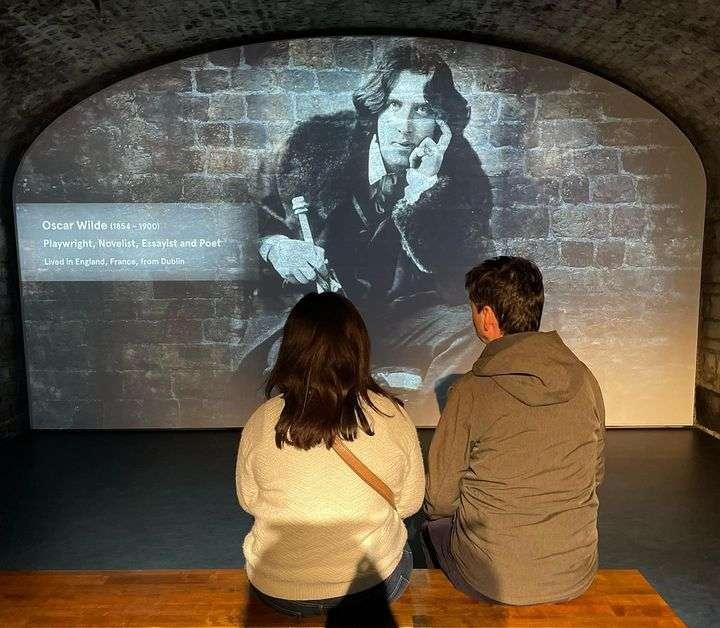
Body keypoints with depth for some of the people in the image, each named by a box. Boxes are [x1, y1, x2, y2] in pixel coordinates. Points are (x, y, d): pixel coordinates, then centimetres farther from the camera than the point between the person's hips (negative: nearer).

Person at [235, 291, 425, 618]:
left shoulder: (262, 422, -19)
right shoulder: (392, 416, -19)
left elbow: (249, 501, -2)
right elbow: (409, 502, -5)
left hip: (278, 591, 1)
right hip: (372, 584, 0)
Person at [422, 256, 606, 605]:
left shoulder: (471, 390, -20)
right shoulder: (585, 380, -7)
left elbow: (439, 501, -10)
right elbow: (595, 476, 7)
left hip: (494, 579, -4)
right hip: (576, 575, 5)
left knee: (434, 526, 25)